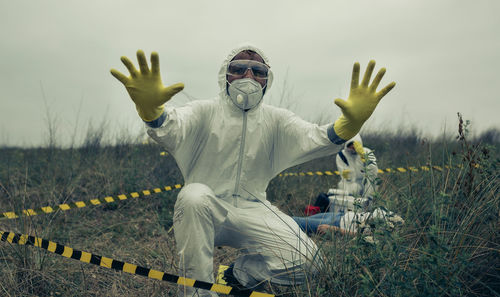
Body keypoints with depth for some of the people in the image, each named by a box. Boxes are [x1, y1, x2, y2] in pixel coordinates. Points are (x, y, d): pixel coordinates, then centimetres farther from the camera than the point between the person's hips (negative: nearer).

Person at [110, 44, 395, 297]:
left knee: (304, 257, -20)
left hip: (251, 212, 2)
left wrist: (350, 123, -36)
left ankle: (241, 273, 13)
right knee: (194, 195, -36)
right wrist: (150, 107, -49)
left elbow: (313, 138, -13)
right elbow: (171, 128, -24)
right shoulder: (205, 112, -3)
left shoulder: (275, 120, 5)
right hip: (205, 213, -2)